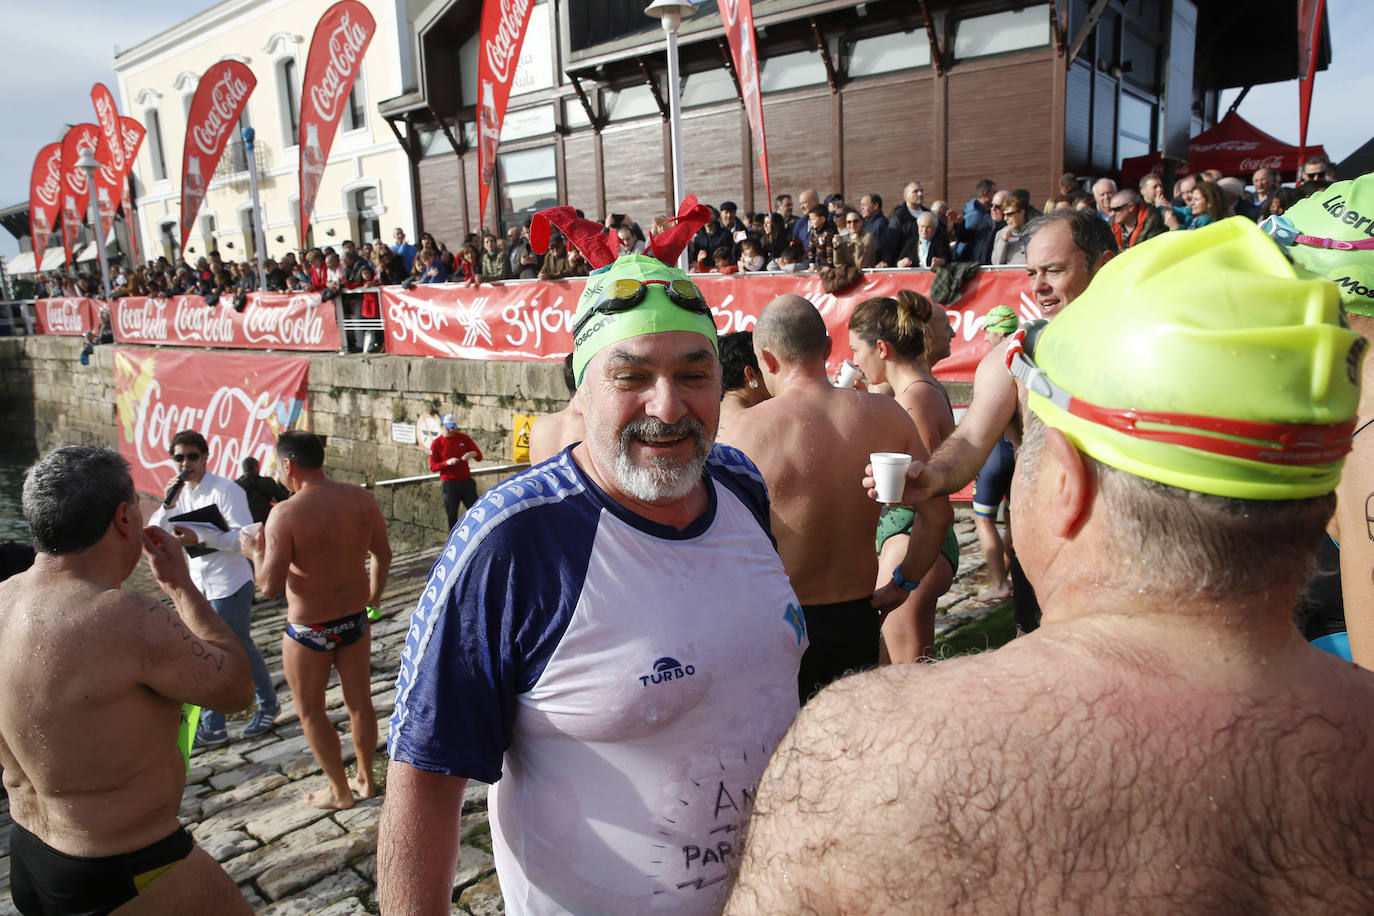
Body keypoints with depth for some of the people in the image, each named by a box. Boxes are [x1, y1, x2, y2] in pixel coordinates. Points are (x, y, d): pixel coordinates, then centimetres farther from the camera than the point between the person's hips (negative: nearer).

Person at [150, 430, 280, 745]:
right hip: (197, 585, 7)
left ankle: (268, 705, 28)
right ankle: (213, 728, 20)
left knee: (240, 648, 5)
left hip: (229, 584, -7)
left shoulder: (226, 490, -14)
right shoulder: (180, 493, 8)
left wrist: (199, 538, -34)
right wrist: (168, 504, -12)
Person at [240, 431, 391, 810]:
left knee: (310, 711, 16)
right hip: (355, 620, 5)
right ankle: (365, 780, 36)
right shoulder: (361, 498, -7)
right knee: (359, 702, 20)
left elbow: (270, 587, -22)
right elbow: (383, 555, 5)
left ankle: (339, 791, 28)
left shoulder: (286, 515, -23)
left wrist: (255, 551, -2)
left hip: (310, 632, -5)